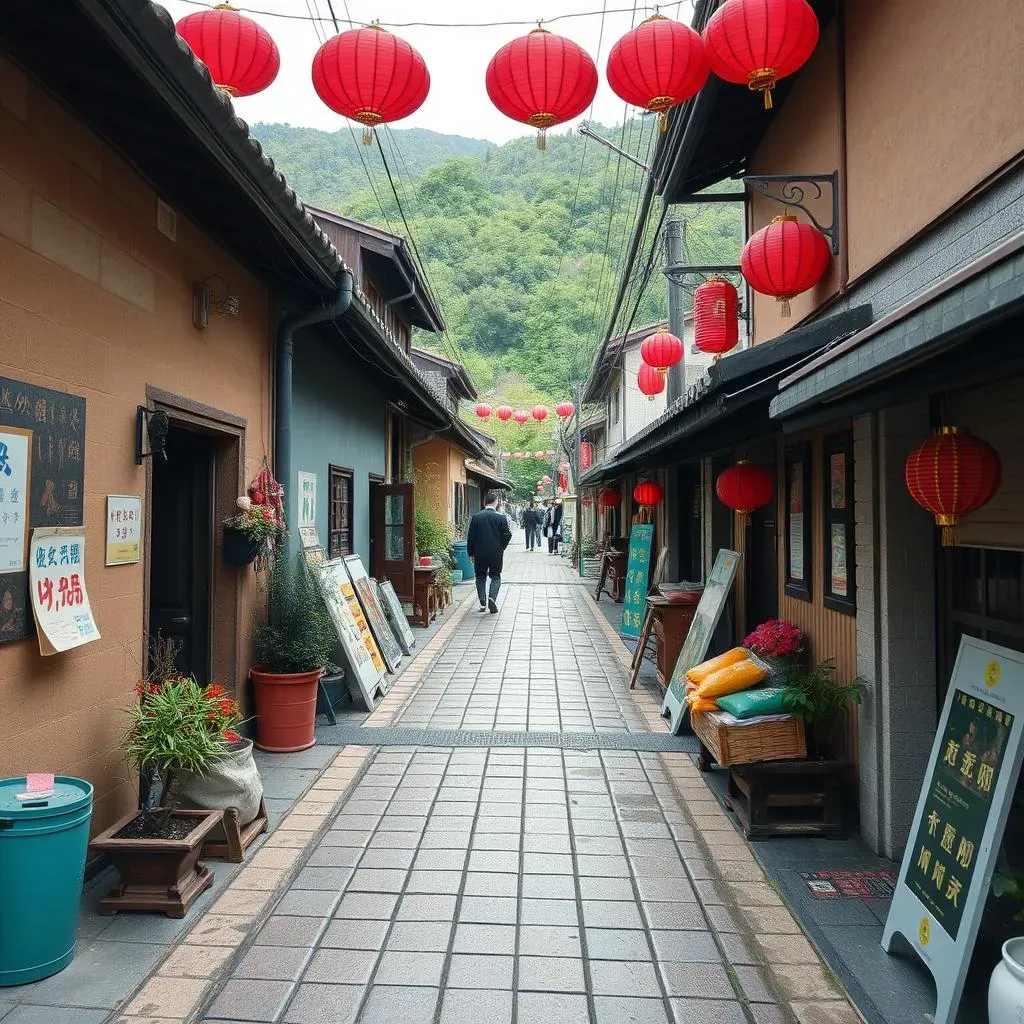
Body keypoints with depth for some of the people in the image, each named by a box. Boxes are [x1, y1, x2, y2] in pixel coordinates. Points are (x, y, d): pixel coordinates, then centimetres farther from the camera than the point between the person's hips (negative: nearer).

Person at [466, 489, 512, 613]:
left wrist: (471, 553, 7)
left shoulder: (476, 517, -5)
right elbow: (506, 535, -5)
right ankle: (492, 597, -12)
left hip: (480, 553, 1)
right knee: (495, 576, 10)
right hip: (496, 553, -1)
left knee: (481, 577, 13)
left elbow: (470, 537, -2)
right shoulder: (501, 518, -8)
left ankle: (483, 603, 12)